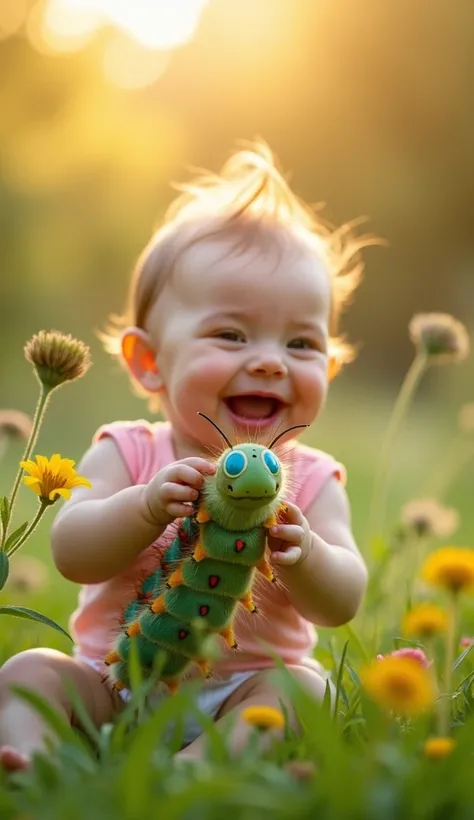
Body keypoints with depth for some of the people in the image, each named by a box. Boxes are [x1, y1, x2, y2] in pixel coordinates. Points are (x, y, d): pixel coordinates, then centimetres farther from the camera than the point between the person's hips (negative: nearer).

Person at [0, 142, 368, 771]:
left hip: (247, 687, 0)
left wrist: (302, 554, -31)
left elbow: (342, 604, -8)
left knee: (299, 687, -28)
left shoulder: (310, 481, 1)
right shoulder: (128, 454, 0)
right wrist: (149, 507, -32)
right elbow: (71, 553, -13)